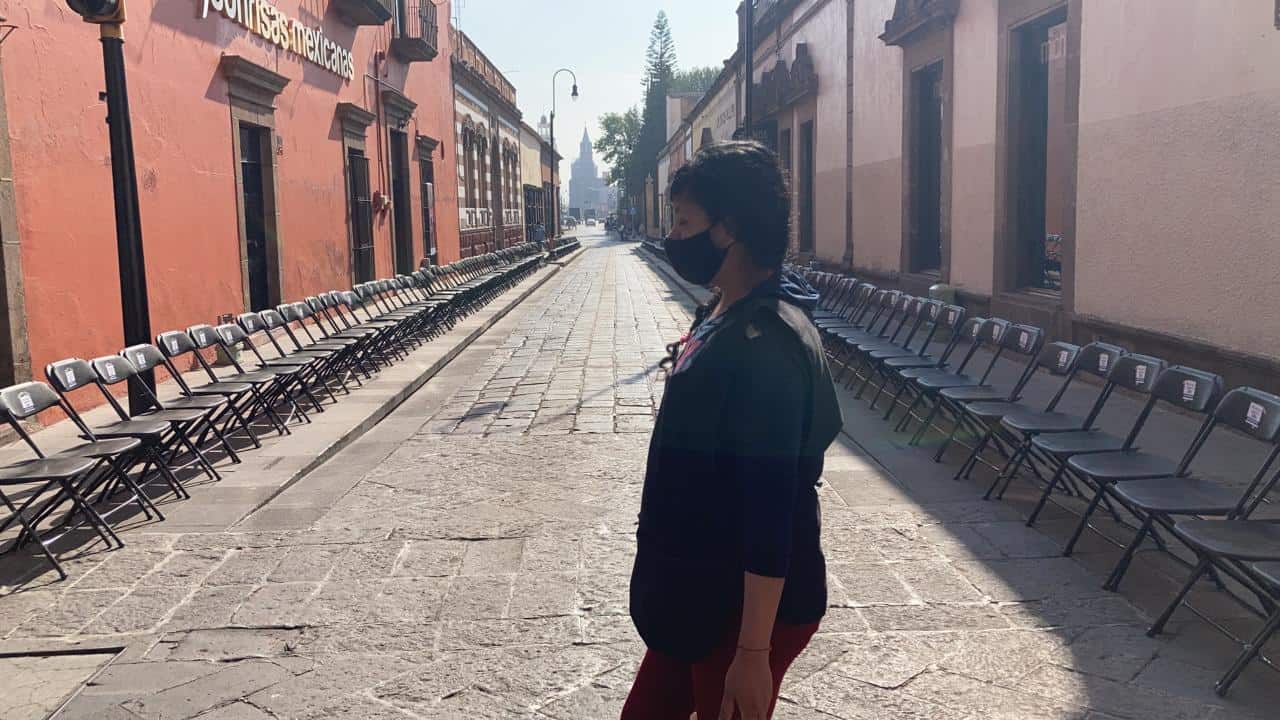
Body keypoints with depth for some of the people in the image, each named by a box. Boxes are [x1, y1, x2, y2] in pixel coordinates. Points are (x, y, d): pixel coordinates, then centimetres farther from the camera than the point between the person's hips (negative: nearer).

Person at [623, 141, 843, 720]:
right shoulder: (723, 315, 6)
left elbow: (773, 512, -26)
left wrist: (753, 651, -23)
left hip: (749, 604, -9)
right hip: (702, 591, 9)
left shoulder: (767, 345, -25)